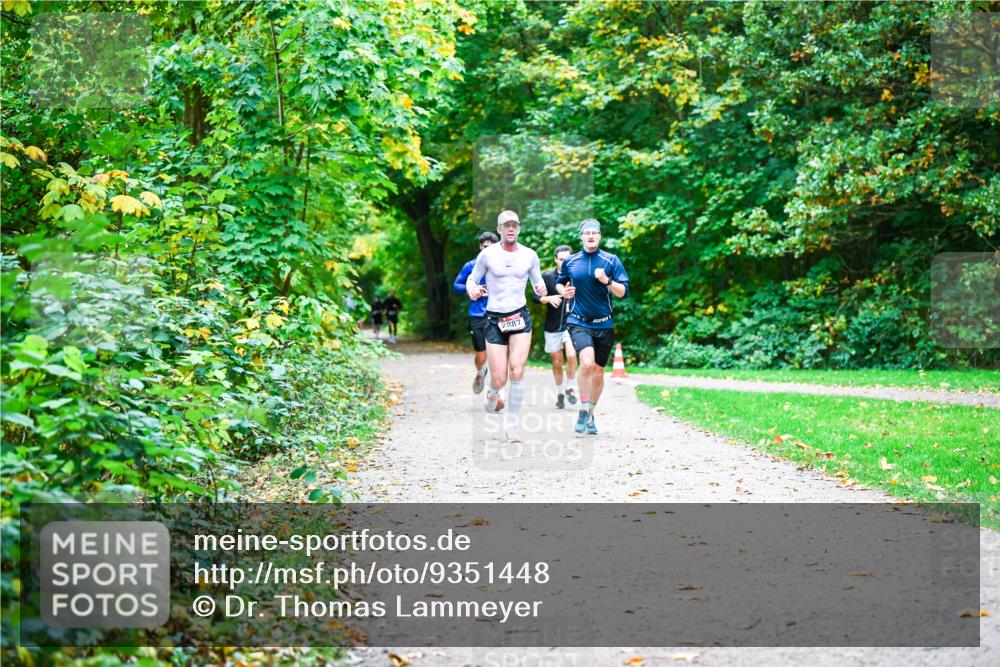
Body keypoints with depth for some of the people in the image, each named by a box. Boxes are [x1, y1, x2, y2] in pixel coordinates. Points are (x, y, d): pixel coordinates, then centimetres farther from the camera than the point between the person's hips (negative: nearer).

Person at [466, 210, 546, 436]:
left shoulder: (529, 255, 3)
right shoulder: (488, 254, -3)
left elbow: (537, 281, 15)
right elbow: (472, 279, 6)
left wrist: (541, 288, -9)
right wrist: (472, 290, -17)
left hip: (521, 316, 1)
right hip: (494, 319, -1)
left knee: (517, 370, -17)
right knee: (499, 379, -5)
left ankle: (512, 423, -5)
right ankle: (492, 394, 34)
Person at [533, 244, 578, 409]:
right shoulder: (547, 276, -2)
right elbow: (537, 297, 1)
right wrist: (549, 299, -17)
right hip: (552, 326, 2)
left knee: (571, 355, -22)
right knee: (556, 362, 8)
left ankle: (570, 388, -1)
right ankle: (560, 393, 26)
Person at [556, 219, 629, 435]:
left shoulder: (611, 261, 0)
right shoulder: (570, 261, 4)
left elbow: (623, 292, -2)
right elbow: (559, 282, 22)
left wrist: (607, 281, -19)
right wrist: (564, 291, 0)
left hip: (604, 324, 2)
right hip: (579, 322, -2)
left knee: (598, 372, 9)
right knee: (587, 362, -26)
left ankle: (591, 414, 30)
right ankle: (583, 412, -13)